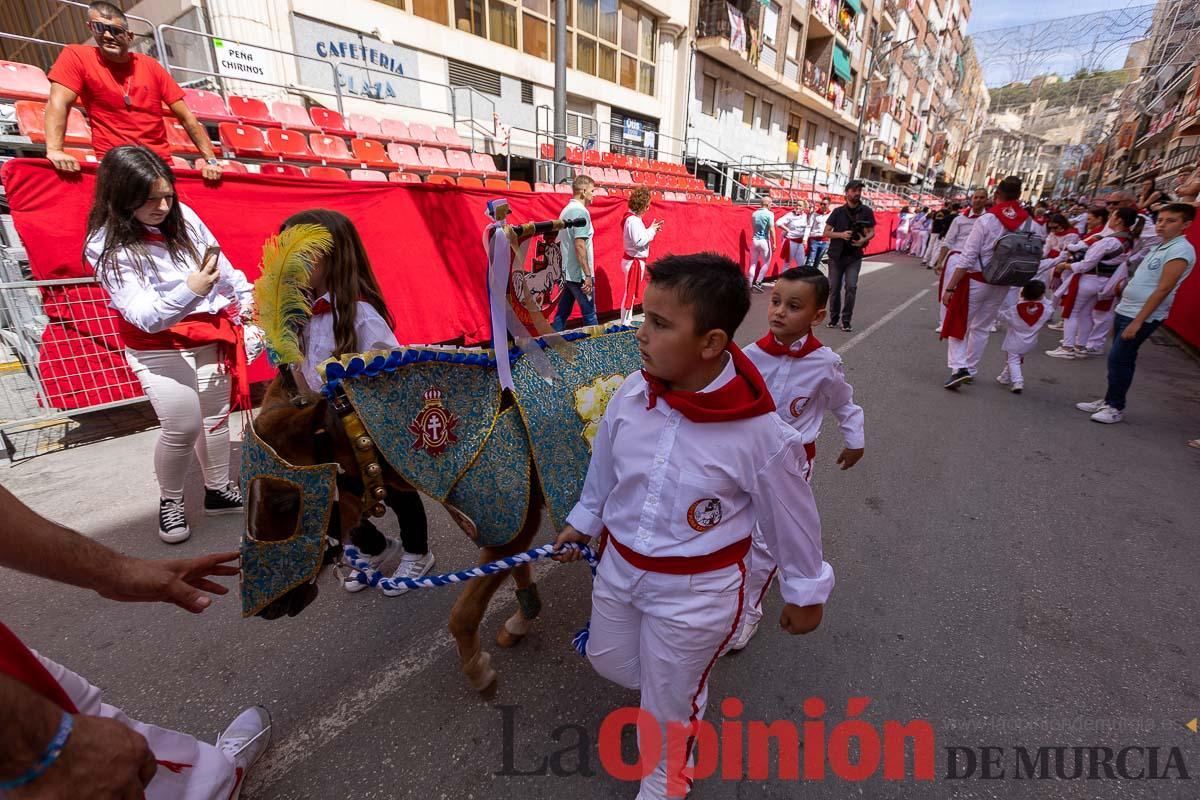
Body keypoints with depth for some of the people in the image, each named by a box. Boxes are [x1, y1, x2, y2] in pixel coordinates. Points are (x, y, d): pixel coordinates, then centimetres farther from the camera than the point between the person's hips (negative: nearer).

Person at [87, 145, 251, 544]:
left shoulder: (182, 217, -4)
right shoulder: (108, 246, -15)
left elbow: (223, 264, 12)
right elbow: (145, 316, -24)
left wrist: (245, 295, 2)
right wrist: (189, 290, -39)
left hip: (209, 335, 5)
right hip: (157, 347, -5)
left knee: (216, 415, 13)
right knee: (184, 426, -12)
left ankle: (218, 490, 30)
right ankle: (170, 501, 15)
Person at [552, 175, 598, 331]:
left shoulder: (566, 210, 14)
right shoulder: (581, 211, -14)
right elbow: (579, 245, -22)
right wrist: (588, 275, -21)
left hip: (567, 273, 9)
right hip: (580, 274, -9)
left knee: (562, 313, 10)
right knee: (589, 315, 2)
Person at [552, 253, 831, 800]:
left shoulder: (761, 433, -28)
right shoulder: (632, 393, -16)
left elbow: (790, 517, -10)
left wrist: (806, 592, 4)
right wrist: (585, 519, 17)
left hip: (695, 589, -4)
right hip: (618, 566, 5)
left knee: (669, 706, 20)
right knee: (610, 662, 28)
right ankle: (679, 681, 62)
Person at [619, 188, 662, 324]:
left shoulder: (634, 218, 11)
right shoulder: (633, 220, -19)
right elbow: (639, 241, -25)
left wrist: (652, 230, 4)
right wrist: (651, 230, -14)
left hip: (635, 261, 10)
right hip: (634, 262, -10)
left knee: (631, 292, 16)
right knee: (630, 292, -2)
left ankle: (628, 320, 27)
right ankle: (625, 323, 6)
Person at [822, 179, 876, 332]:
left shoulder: (866, 211, 2)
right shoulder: (838, 211, 1)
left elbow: (872, 232, 5)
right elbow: (826, 232, 0)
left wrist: (864, 240, -16)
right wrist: (841, 235, -17)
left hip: (854, 256, 0)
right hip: (836, 255, 0)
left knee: (851, 287, -10)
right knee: (834, 288, 5)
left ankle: (846, 320, -1)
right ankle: (834, 317, 21)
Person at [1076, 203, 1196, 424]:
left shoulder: (1181, 250, -12)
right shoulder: (1159, 247, 14)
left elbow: (1163, 289, -18)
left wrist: (1137, 322, -21)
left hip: (1143, 316, -8)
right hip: (1125, 311, 8)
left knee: (1118, 359, -7)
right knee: (1121, 359, 12)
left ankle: (1116, 407, 3)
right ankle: (1109, 401, 19)